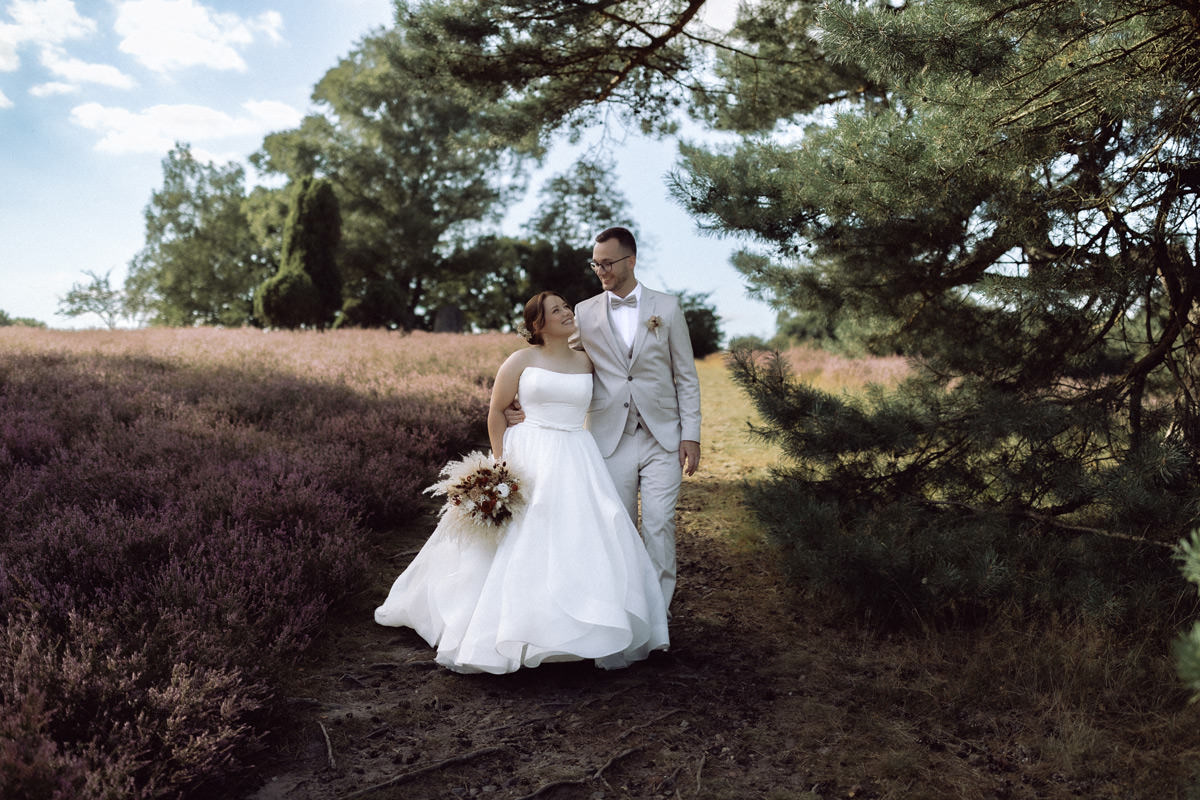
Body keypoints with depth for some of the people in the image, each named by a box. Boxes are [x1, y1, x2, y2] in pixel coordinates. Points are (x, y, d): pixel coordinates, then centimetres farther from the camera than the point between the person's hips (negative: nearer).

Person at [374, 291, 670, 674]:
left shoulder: (586, 362, 11)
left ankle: (605, 639, 7)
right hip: (528, 462, -3)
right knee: (517, 549, -2)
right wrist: (500, 463, -3)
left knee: (588, 544, -4)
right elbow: (496, 412, 4)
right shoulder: (521, 360, 2)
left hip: (576, 465, 3)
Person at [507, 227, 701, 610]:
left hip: (662, 437, -1)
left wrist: (691, 434, -2)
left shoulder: (667, 306, 4)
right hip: (611, 439, 1)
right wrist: (525, 404, -4)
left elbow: (686, 376, 5)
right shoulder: (585, 312, 6)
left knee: (659, 524, -5)